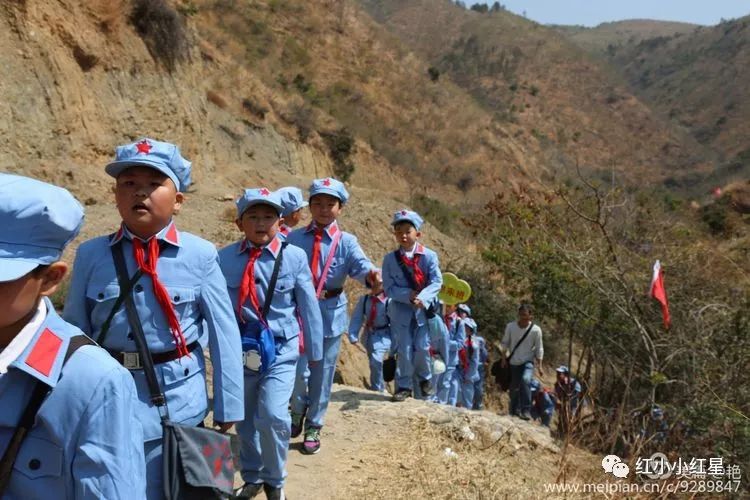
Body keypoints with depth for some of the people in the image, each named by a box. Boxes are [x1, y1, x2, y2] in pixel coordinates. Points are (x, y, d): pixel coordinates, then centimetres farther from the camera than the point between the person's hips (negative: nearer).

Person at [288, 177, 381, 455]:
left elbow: (360, 264, -22)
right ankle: (297, 411, 33)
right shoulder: (293, 238, 1)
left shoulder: (346, 242, -3)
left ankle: (313, 427, 30)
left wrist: (371, 275, -44)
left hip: (330, 315, 0)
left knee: (322, 374, 10)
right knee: (298, 370, -1)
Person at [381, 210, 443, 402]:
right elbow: (389, 288, -7)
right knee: (404, 349, 4)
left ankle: (425, 378, 31)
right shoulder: (390, 259, -5)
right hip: (401, 310, 1)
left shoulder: (429, 256, -8)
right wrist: (409, 295, -21)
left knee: (422, 347, 3)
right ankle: (404, 385, 19)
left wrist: (422, 298, -29)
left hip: (424, 309, 0)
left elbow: (436, 282, -12)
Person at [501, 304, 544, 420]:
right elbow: (505, 343, 3)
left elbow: (539, 349, -4)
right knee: (514, 388, 10)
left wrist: (539, 366, -5)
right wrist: (503, 358, 0)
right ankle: (515, 411, 32)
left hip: (528, 362, -2)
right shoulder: (510, 326, -9)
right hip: (513, 362, 3)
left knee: (525, 380, -29)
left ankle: (526, 411, -22)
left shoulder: (536, 330, -12)